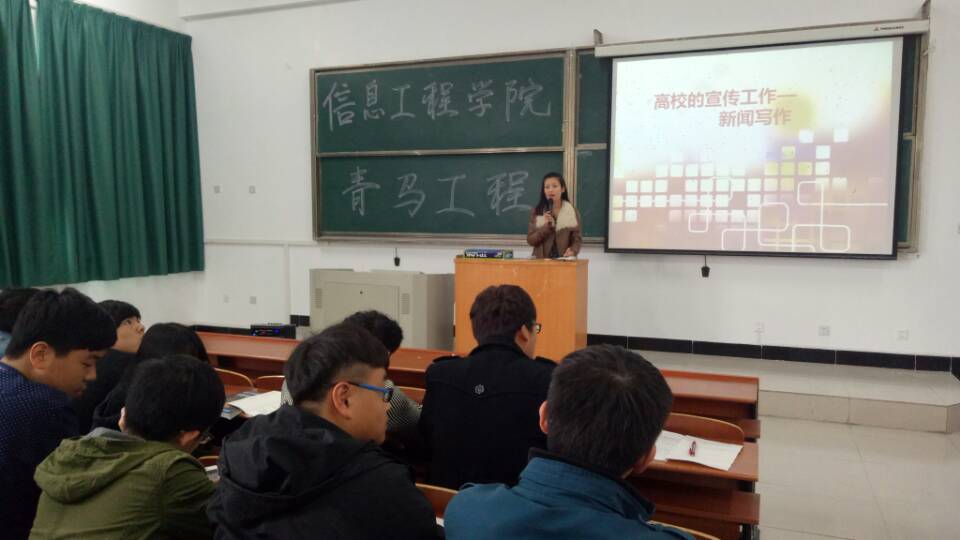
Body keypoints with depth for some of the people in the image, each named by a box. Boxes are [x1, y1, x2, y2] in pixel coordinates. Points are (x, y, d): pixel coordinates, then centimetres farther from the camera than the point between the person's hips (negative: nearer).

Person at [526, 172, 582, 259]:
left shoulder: (572, 212, 5)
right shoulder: (536, 212, 5)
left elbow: (577, 239, 3)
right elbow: (530, 240, 0)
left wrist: (573, 251, -17)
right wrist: (546, 226, -14)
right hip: (541, 261, 0)